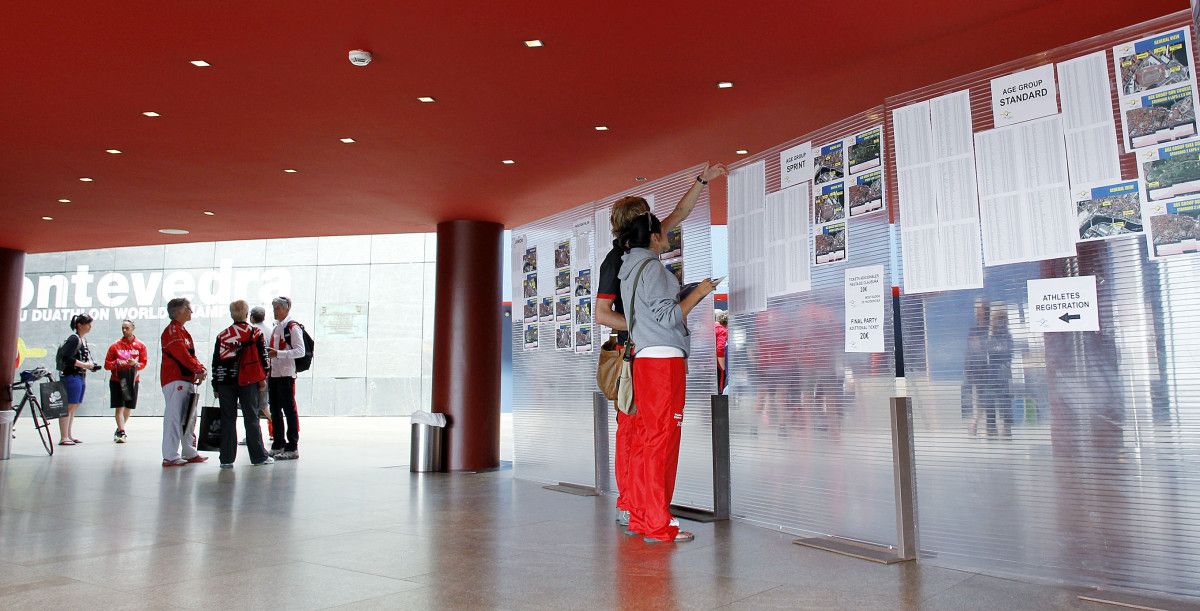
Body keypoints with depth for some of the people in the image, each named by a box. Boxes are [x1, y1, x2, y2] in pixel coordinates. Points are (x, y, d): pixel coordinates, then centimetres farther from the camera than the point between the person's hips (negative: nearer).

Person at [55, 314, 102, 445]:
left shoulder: (83, 340, 16)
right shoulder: (74, 339, -11)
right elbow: (67, 358, -19)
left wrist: (91, 366, 6)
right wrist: (84, 365, -16)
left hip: (81, 377, 10)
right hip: (72, 376, -10)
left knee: (74, 407, 13)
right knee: (69, 407, -8)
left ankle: (69, 436, 21)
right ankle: (63, 437, -7)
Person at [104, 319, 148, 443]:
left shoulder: (140, 345, 3)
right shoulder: (115, 346, 1)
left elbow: (144, 362, 1)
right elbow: (107, 364, 3)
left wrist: (135, 363, -19)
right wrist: (116, 363, -17)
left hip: (132, 380, 2)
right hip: (117, 379, -1)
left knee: (128, 407, 9)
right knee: (119, 407, -8)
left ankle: (119, 430, 28)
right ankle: (121, 432, -8)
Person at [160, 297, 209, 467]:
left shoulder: (183, 332, 21)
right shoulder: (172, 330, -10)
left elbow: (191, 355, 16)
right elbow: (182, 354, -20)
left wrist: (201, 369, 0)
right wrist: (198, 370, -16)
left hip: (187, 380, 10)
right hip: (175, 381, -10)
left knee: (189, 418, 14)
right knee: (174, 418, -8)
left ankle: (190, 453, 22)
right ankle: (170, 457, -4)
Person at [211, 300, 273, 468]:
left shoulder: (222, 336, 7)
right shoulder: (255, 333, 0)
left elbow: (216, 361, 9)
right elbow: (263, 357, -1)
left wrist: (216, 386, 14)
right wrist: (263, 378, 8)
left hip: (225, 383, 2)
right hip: (248, 382, -2)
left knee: (227, 420, 6)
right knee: (251, 418, 3)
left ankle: (227, 459, 7)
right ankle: (259, 456, 7)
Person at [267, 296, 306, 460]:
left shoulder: (293, 327, -8)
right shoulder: (276, 327, 19)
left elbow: (300, 351, -17)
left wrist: (278, 353, -22)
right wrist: (269, 352, 11)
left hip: (286, 374, -9)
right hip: (273, 373, 9)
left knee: (289, 410, -5)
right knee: (275, 410, 13)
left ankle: (292, 448, -2)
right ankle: (278, 445, 22)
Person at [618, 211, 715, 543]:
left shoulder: (630, 269, 21)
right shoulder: (652, 267, -8)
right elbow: (668, 316, -13)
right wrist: (699, 292, -2)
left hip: (644, 360, 9)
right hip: (664, 358, -9)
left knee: (645, 440, 9)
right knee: (663, 440, -8)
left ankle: (639, 517, 13)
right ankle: (659, 525, -5)